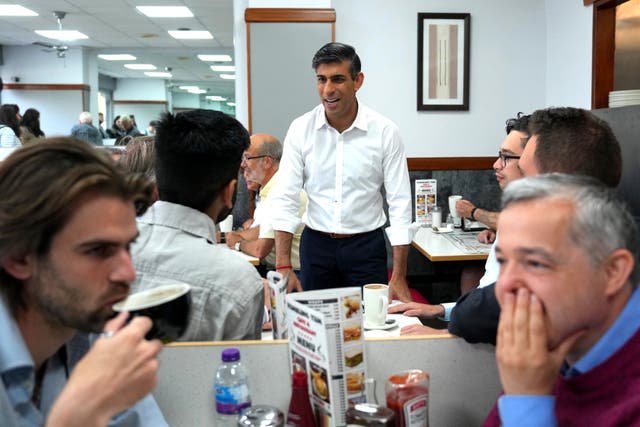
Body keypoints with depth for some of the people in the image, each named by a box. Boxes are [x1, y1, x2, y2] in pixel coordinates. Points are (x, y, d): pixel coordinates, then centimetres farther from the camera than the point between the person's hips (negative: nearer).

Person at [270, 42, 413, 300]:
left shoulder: (385, 131, -9)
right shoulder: (301, 129, -5)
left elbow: (400, 204, -8)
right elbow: (285, 199, -7)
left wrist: (399, 276, -11)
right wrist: (283, 267, -15)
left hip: (367, 244, -1)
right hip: (316, 244, 1)